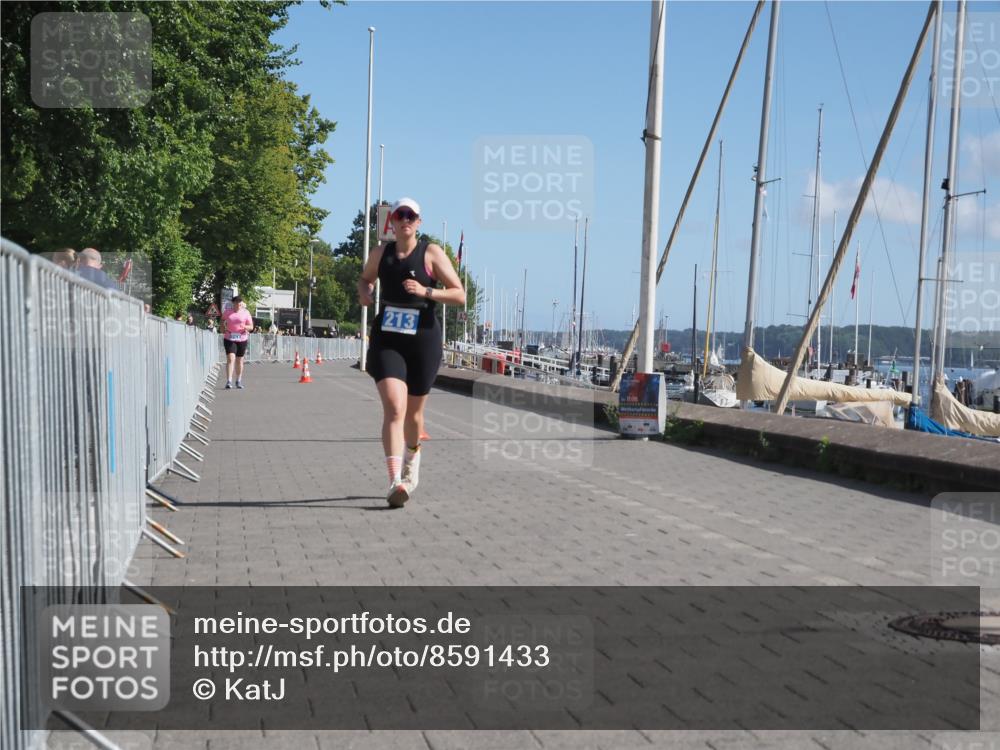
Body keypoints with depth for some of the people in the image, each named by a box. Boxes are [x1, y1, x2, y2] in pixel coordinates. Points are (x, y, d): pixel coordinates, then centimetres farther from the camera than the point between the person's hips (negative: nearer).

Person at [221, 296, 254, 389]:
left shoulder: (245, 312, 2)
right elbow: (223, 321, 22)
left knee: (239, 361, 11)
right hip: (229, 339, -1)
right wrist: (224, 328, 3)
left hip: (242, 339, 1)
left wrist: (245, 327, -19)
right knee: (230, 359, -14)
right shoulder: (227, 312, 4)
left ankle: (239, 381, 25)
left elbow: (251, 327, 2)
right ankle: (229, 381, -18)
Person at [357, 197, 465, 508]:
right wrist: (364, 292, 4)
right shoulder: (381, 253, 7)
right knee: (394, 408, -18)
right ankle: (395, 482, -25)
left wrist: (425, 291, -21)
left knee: (413, 412, 13)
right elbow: (365, 278, 28)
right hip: (386, 339, 1)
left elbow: (460, 295, -6)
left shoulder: (432, 253, -3)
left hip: (423, 339, -1)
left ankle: (411, 461, 44)